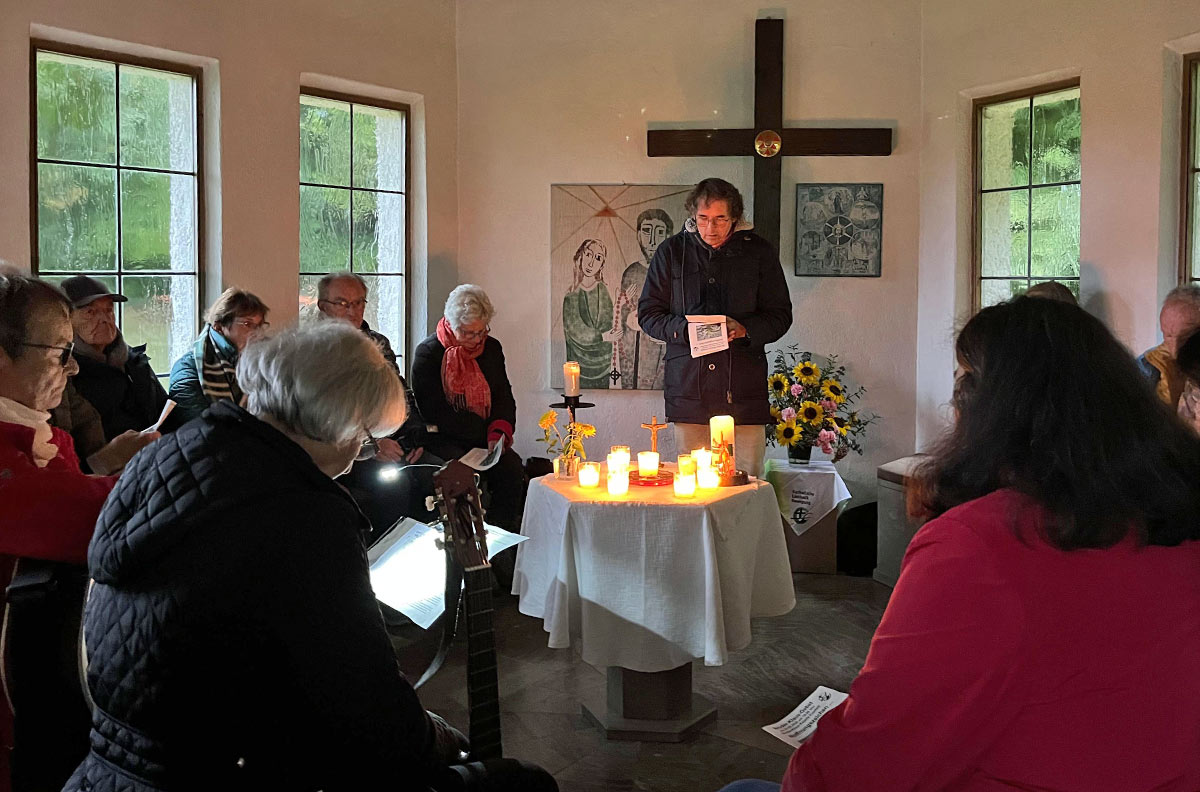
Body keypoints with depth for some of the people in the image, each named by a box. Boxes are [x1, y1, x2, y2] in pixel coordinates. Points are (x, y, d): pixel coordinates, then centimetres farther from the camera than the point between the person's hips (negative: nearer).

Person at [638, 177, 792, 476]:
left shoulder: (758, 251, 6)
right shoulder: (672, 251, 8)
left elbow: (781, 315, 9)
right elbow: (648, 313, 10)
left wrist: (745, 329, -12)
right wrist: (683, 328, -10)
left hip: (744, 389, -1)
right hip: (688, 388, 1)